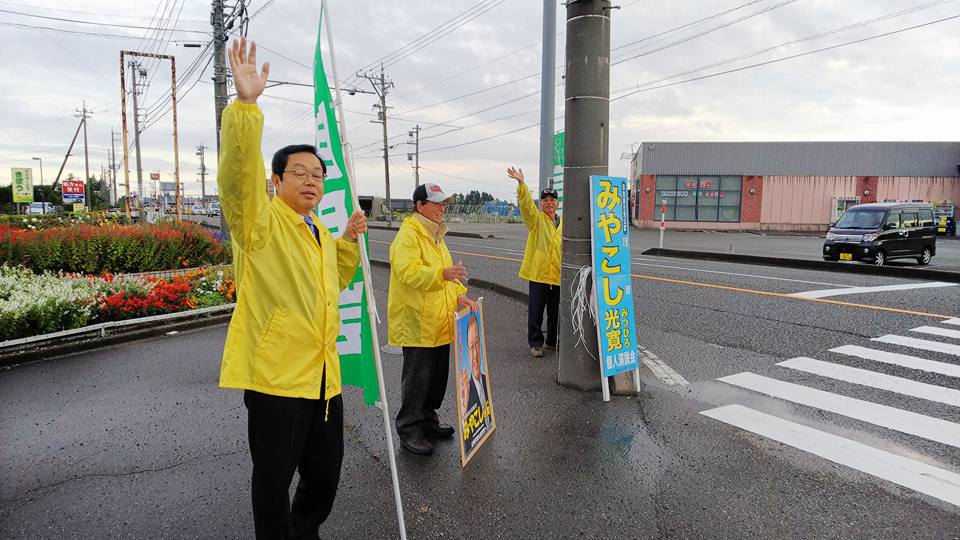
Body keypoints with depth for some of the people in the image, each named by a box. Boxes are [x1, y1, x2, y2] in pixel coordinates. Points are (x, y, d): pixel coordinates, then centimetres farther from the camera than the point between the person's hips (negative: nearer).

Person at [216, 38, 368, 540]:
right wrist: (245, 104, -37)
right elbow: (238, 174, -27)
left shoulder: (320, 231, 14)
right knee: (273, 481, 8)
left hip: (323, 374, 7)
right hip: (275, 373, -7)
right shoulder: (260, 221, -7)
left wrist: (349, 240, 14)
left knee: (325, 475, 19)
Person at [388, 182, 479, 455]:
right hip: (417, 323, -9)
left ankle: (428, 420, 34)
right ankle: (409, 430, 14)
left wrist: (459, 295, 6)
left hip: (439, 322, 9)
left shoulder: (435, 235, 17)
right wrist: (443, 274, -41)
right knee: (417, 378, 0)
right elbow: (407, 271, -28)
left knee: (438, 376, 18)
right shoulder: (408, 234, -14)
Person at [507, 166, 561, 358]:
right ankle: (535, 343, 13)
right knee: (536, 311, 1)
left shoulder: (563, 223, 13)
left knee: (556, 311, 14)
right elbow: (526, 203, -19)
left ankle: (553, 341, 29)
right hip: (538, 272, -4)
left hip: (558, 275, 4)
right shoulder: (536, 218, 0)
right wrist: (521, 183, -33)